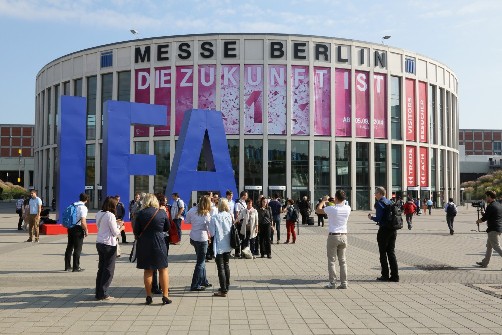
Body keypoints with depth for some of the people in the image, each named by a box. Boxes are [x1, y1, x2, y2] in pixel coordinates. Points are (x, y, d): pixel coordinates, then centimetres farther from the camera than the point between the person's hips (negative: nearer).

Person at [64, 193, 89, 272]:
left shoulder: (73, 205, 8)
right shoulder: (83, 207, -13)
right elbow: (83, 222, -20)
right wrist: (86, 230, -8)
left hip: (70, 228, 7)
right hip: (78, 229, -7)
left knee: (69, 247, 16)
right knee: (77, 248, 2)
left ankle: (67, 266, 25)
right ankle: (76, 267, 6)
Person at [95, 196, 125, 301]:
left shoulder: (99, 214, 8)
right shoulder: (110, 215, -15)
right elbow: (115, 233, -14)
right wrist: (121, 228, 6)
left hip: (99, 243, 8)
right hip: (109, 245, -8)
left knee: (101, 268, 15)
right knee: (108, 270, 1)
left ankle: (98, 292, 18)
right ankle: (103, 294, 3)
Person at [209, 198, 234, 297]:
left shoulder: (214, 218, -15)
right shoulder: (230, 216, -4)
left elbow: (212, 233, -10)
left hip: (219, 246, -5)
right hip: (228, 245, 5)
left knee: (221, 268, 0)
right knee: (226, 266, 18)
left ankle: (223, 291, 2)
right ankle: (226, 287, 28)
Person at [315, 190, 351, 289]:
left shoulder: (331, 209, -15)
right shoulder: (347, 208, -2)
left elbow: (318, 210, -2)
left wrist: (323, 201, 11)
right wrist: (335, 202, 25)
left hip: (333, 236, -4)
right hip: (343, 236, 4)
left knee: (331, 260, 3)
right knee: (342, 260, 10)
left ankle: (332, 283, 3)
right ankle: (344, 283, 10)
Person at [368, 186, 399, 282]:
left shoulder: (379, 203, -12)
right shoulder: (390, 202, 11)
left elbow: (378, 218, -18)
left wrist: (371, 217, 1)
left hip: (384, 230, -7)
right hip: (393, 230, 7)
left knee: (383, 253, 3)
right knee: (391, 252, 10)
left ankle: (385, 276, 6)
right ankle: (395, 276, 9)